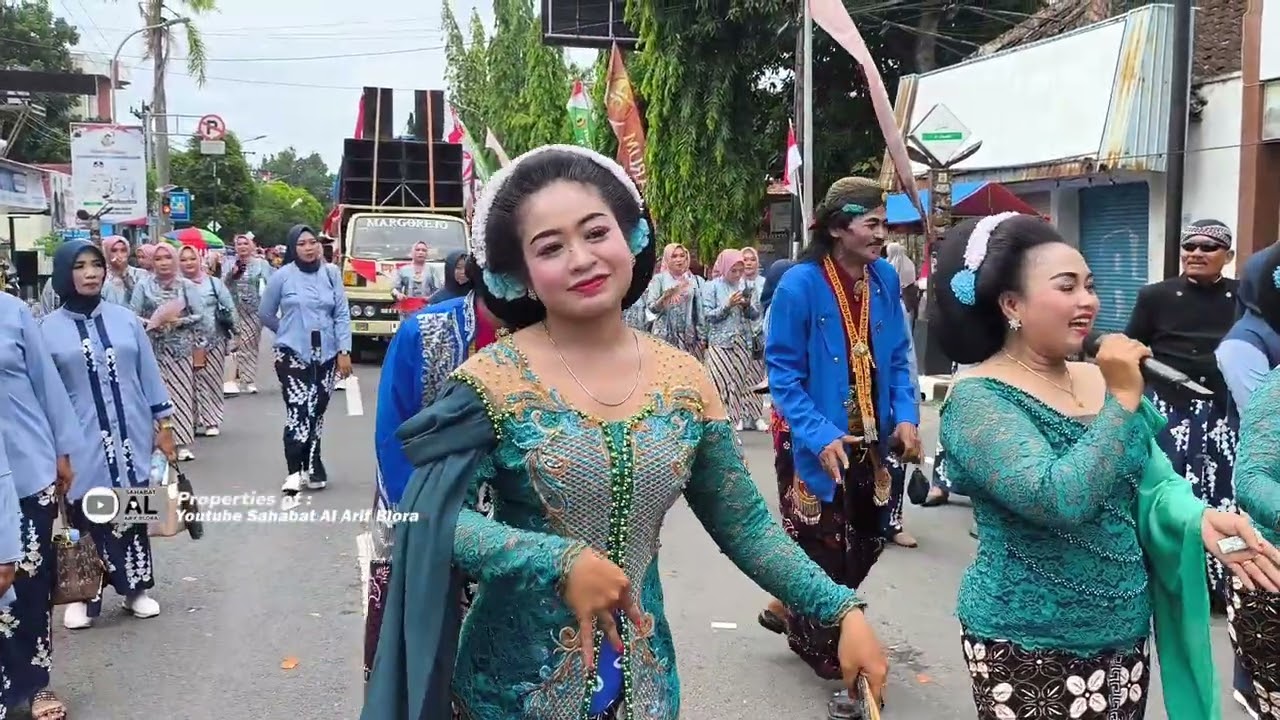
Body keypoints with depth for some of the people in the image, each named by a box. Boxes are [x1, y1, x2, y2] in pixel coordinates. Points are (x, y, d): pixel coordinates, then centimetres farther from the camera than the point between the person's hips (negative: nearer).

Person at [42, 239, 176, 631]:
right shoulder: (49, 329, -3)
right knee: (87, 518, 2)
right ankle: (82, 596, 18)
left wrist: (164, 425, 7)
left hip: (132, 438, 2)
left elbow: (149, 374, 8)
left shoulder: (125, 319, 4)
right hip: (83, 445, -2)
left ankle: (136, 589, 24)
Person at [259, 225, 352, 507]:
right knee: (298, 412, -13)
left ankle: (311, 467, 25)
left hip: (326, 354, 3)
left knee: (317, 412, 10)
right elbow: (265, 314, 9)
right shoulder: (282, 276, -4)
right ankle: (293, 478, -15)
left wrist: (344, 350, -4)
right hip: (293, 354, -3)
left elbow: (342, 314, 2)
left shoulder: (331, 273, 0)